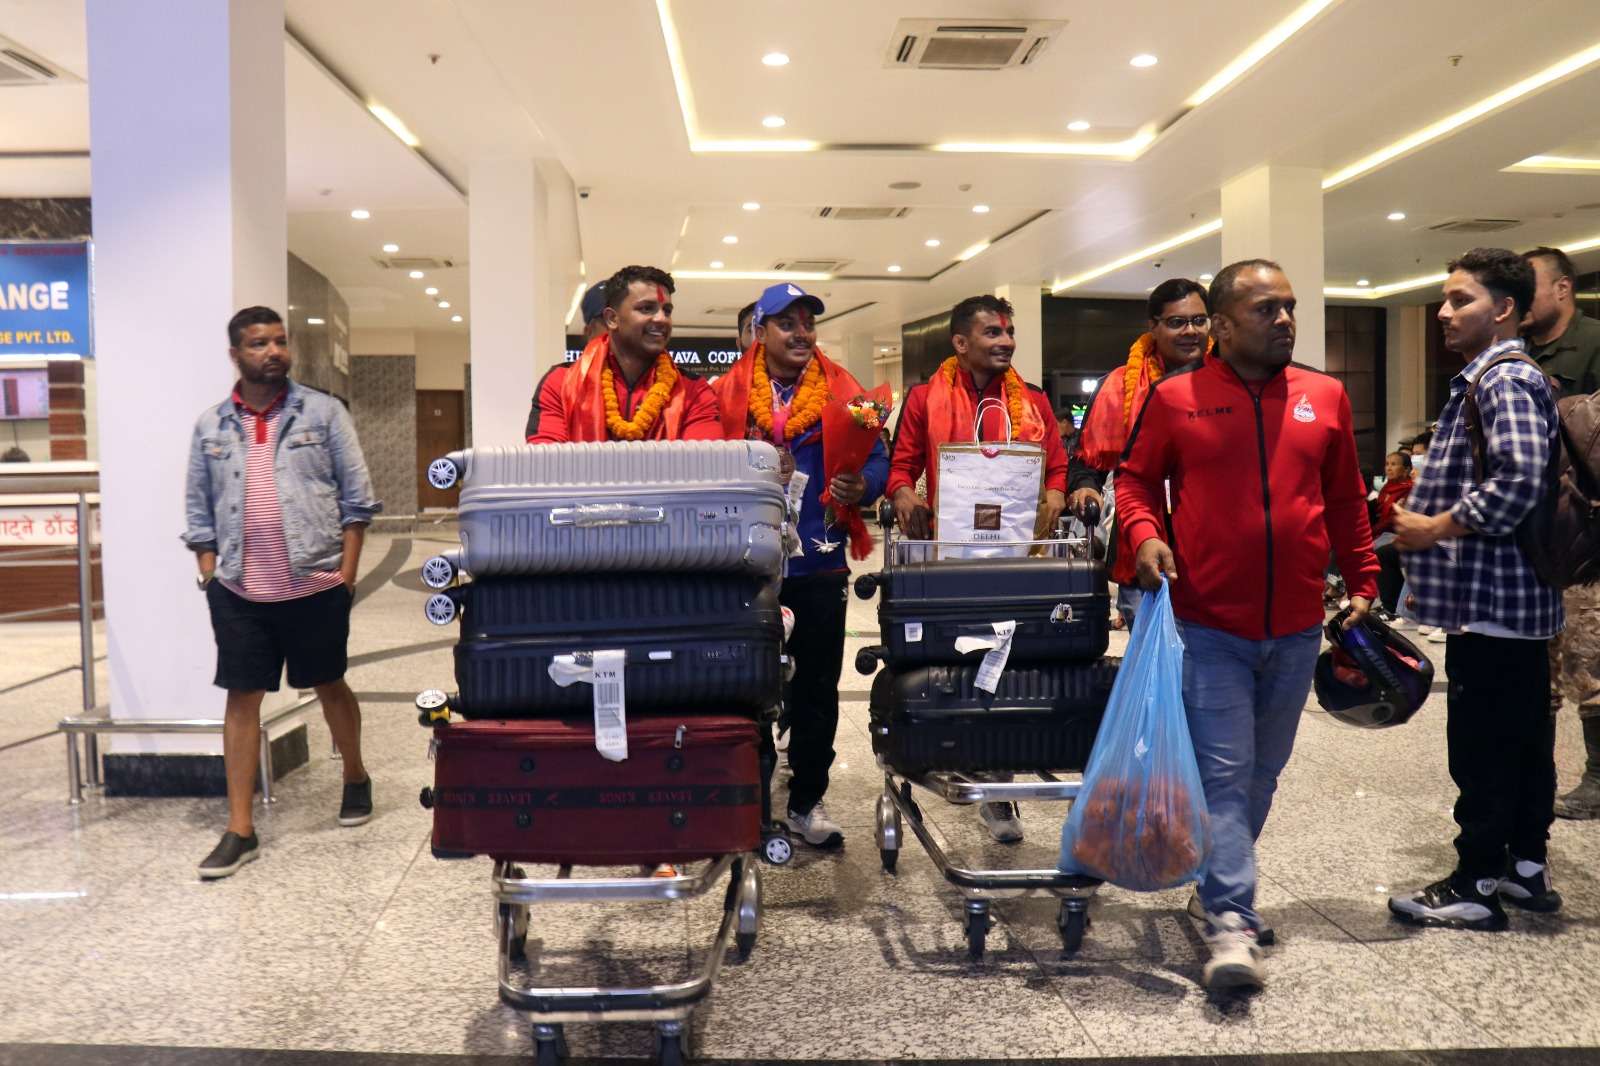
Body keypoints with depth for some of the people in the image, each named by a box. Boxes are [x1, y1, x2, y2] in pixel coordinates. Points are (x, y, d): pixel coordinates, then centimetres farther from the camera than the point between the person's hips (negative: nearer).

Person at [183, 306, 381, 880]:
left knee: (329, 686, 13)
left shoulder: (323, 412, -1)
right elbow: (198, 511, 11)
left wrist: (346, 572, -7)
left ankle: (356, 779, 37)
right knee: (241, 699, 5)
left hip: (316, 585, -2)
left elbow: (356, 497, -2)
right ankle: (240, 830, 12)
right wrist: (208, 575, 3)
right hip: (239, 591, 2)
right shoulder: (210, 425, 6)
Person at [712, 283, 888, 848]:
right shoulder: (728, 391, 1)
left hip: (820, 563, 1)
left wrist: (861, 487, -19)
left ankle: (806, 801, 23)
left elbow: (876, 459, 1)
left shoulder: (843, 390, 4)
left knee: (816, 687, 9)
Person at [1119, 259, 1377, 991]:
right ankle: (1231, 922, 0)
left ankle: (1215, 892, 32)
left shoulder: (1325, 397, 7)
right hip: (1209, 627, -4)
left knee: (1262, 772, 15)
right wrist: (1143, 533, -14)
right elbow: (1135, 478, 5)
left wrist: (1363, 583, 13)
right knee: (1224, 776, -5)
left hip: (1296, 629, 4)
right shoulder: (1174, 398, -3)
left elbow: (1346, 500, 14)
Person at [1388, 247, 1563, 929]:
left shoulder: (1504, 379, -14)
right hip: (1520, 595, 10)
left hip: (1489, 597, -10)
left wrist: (1436, 528, -17)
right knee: (1525, 735, 16)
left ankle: (1476, 886, 6)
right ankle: (1527, 865, 27)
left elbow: (1521, 478, -27)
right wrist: (1424, 516, 14)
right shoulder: (1496, 378, 18)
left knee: (1481, 744, -3)